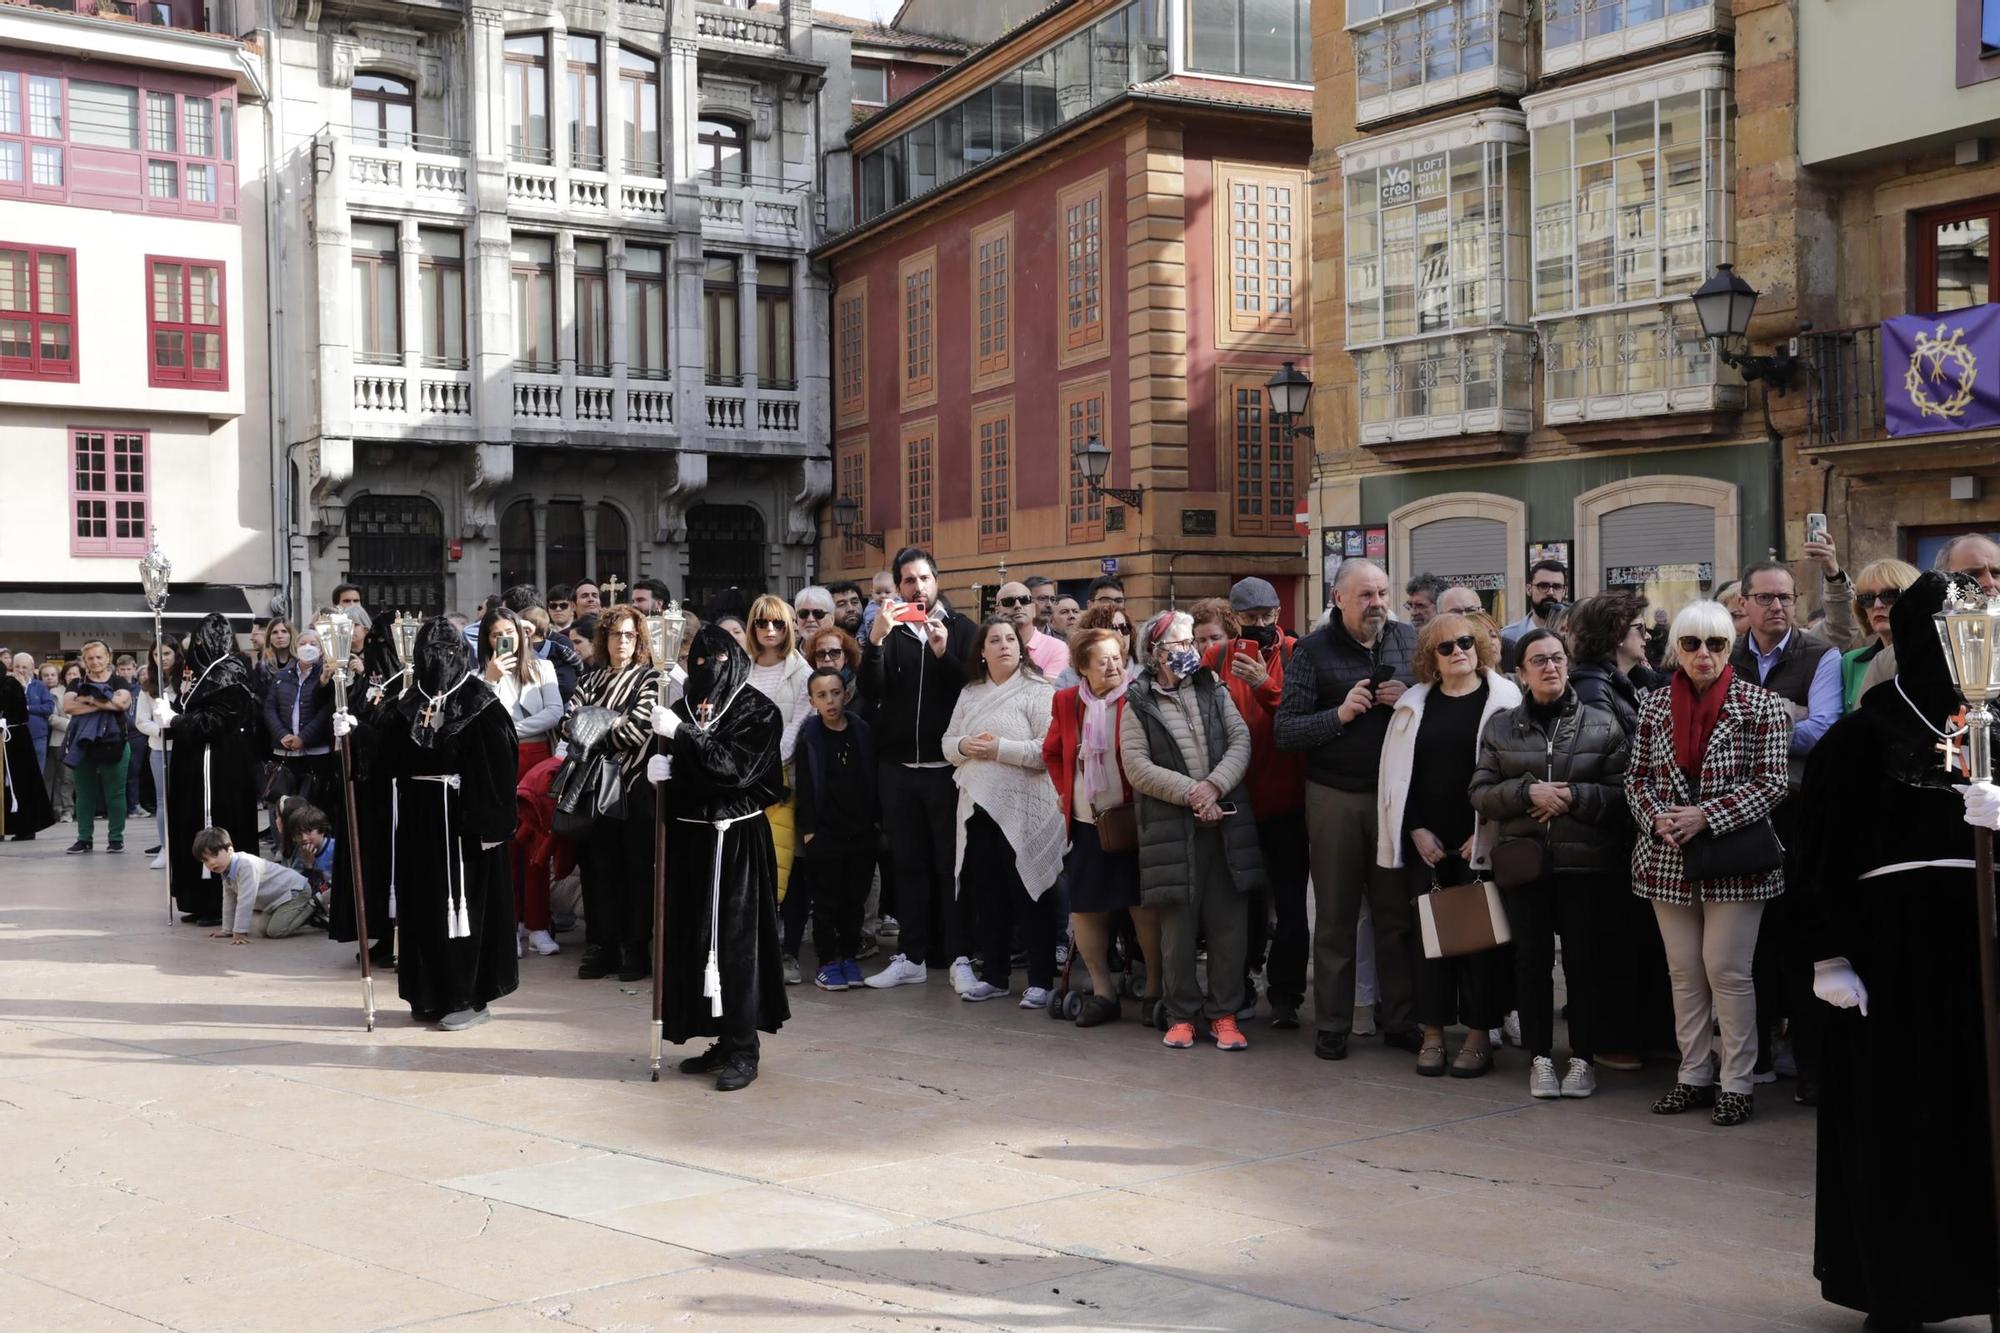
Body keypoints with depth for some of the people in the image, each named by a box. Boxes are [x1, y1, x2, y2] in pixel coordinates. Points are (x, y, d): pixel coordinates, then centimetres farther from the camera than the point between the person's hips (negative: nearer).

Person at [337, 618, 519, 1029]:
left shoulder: (481, 702, -8)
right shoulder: (411, 701, 8)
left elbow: (498, 766, -13)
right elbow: (382, 748, 4)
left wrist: (492, 823, -17)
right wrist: (354, 733, -15)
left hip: (462, 819, -6)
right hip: (419, 818, 6)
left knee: (461, 902, -2)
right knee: (423, 903, 10)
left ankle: (469, 997, 5)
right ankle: (433, 994, 20)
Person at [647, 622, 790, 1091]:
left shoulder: (757, 711, -4)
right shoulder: (684, 707, 10)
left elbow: (735, 767, -17)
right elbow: (672, 771, 14)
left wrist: (681, 734, -22)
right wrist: (659, 766, -9)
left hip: (738, 838, -5)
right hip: (690, 835, 5)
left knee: (735, 939, -5)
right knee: (695, 937, 6)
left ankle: (743, 1049, 0)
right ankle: (722, 1039, 16)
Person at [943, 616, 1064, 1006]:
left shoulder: (1038, 692, -5)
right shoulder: (969, 694, 13)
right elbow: (947, 743, 15)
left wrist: (1000, 748, -18)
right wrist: (964, 746, -7)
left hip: (1024, 809, -6)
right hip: (979, 805, 6)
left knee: (1029, 894, 0)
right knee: (987, 894, 10)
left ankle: (1041, 981, 7)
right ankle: (994, 975, 21)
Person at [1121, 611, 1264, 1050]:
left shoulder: (1213, 692, 13)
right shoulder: (1138, 704, 3)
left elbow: (1241, 741, 3)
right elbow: (1137, 767, -6)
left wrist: (1215, 785, -13)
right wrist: (1191, 794, -12)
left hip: (1226, 821, 3)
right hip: (1171, 827, -2)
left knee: (1229, 922, 2)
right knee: (1177, 924, 1)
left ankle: (1224, 1013, 12)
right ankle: (1181, 1015, 13)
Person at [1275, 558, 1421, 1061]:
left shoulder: (1408, 641, 5)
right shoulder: (1313, 650, -2)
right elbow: (1285, 730, -7)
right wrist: (1340, 714, -20)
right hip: (1335, 797, -2)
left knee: (1398, 912, 7)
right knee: (1335, 915, 7)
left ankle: (1399, 1019, 17)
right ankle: (1331, 1025, 15)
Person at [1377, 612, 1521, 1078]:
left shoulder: (1502, 699, 0)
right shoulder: (1415, 704, 9)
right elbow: (1395, 773, 8)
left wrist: (1486, 833, -10)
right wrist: (1416, 830, -2)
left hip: (1481, 842, -3)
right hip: (1426, 842, 3)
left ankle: (1479, 1035, 9)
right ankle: (1432, 1034, 12)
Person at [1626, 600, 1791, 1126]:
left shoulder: (1761, 706, -5)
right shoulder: (1655, 705, 6)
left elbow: (1771, 782, -10)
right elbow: (1637, 777, 9)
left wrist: (1706, 817, -18)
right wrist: (1657, 818, -10)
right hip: (1667, 859, 4)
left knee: (1726, 970, -2)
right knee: (1683, 970, 10)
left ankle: (1736, 1082, 9)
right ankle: (1694, 1076, 20)